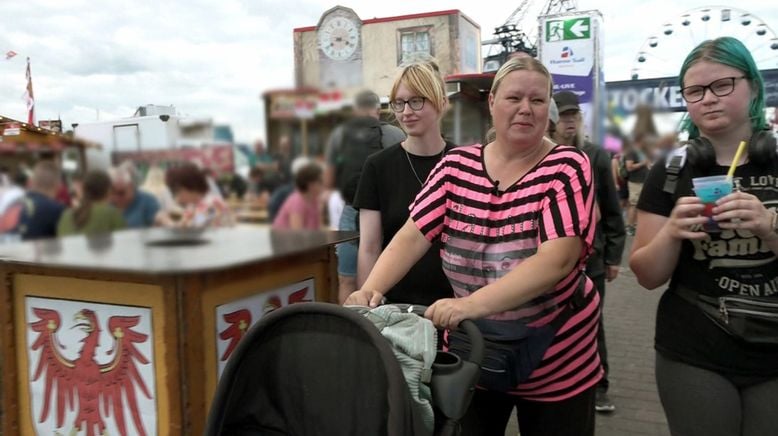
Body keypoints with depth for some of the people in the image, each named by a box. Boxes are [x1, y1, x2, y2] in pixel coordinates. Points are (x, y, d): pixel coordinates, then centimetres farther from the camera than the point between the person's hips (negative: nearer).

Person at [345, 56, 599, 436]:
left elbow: (556, 260, -25)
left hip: (555, 358, -2)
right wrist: (371, 289, -24)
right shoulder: (457, 165, -3)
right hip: (472, 353, 3)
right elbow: (412, 236, -6)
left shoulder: (566, 167, -13)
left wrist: (471, 304, -37)